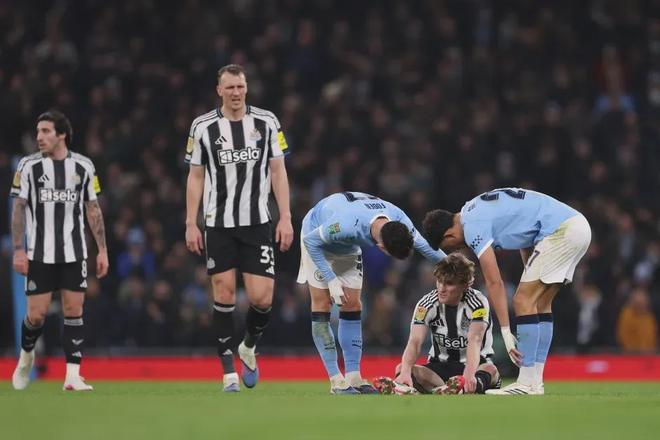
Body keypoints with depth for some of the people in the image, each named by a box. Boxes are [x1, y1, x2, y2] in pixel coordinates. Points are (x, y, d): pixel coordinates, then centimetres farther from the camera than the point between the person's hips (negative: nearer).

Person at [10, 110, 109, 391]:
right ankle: (26, 354, 28)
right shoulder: (29, 166, -1)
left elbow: (93, 209, 9)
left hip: (74, 252, 1)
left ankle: (72, 376, -3)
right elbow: (18, 210, 0)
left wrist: (102, 249, 5)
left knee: (74, 312, -5)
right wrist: (18, 251, -7)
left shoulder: (83, 166, 4)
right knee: (37, 314, -2)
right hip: (39, 254, -1)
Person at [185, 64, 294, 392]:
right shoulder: (203, 127, 2)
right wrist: (190, 224, 2)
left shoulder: (266, 123, 3)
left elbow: (278, 171, 6)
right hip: (218, 225, 0)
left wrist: (286, 218, -1)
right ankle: (228, 371, 4)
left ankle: (249, 347, 23)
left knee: (262, 297, -7)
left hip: (257, 223, 0)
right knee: (224, 294, -3)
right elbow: (195, 177, 7)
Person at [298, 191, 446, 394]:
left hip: (348, 247, 6)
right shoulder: (346, 224, -45)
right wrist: (331, 280, -29)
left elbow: (425, 246, -9)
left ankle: (353, 377, 1)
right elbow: (311, 241, -30)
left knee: (352, 305, 0)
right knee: (322, 303, -11)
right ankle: (336, 381, -12)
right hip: (315, 236, -6)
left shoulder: (399, 220, -28)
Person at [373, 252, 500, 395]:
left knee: (490, 370, -38)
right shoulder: (426, 304, -8)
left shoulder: (477, 302, -15)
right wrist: (405, 372, -42)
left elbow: (474, 341, -32)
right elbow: (414, 341, -21)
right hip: (440, 366, 3)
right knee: (401, 368, -24)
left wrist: (468, 376, -51)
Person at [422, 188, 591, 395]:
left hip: (561, 230, -10)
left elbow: (494, 282, -13)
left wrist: (506, 333, -12)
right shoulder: (474, 212, 18)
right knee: (539, 304, 12)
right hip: (577, 225, 10)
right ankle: (535, 383, 11)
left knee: (524, 301, -8)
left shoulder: (473, 227, -11)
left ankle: (527, 384, -9)